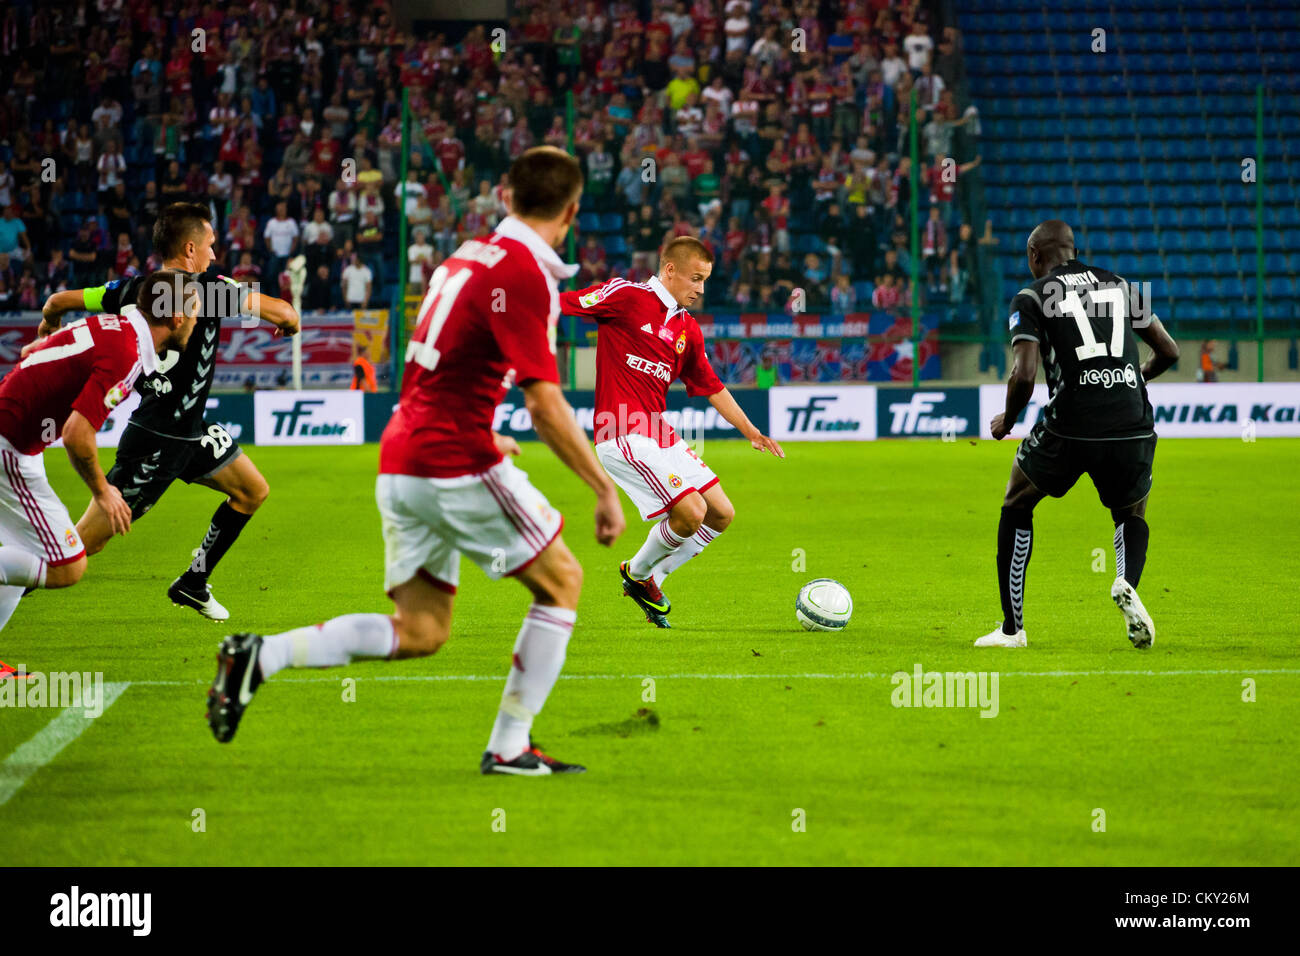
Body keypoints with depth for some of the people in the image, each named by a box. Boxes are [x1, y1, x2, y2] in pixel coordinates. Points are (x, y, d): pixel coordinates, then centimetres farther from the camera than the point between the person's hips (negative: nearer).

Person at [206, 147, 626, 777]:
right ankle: (509, 745, 7)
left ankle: (260, 655, 0)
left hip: (400, 463, 8)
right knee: (560, 581, 7)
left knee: (419, 633, 10)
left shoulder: (469, 256, 13)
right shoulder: (524, 276, -14)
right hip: (455, 465, -8)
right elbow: (545, 404, -20)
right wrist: (604, 489, -15)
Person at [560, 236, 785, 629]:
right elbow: (557, 304, -9)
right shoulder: (626, 296, -7)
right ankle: (637, 573, 9)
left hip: (660, 434, 9)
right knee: (691, 512, -18)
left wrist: (751, 431, 23)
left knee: (721, 514, 6)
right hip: (623, 433, -9)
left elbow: (711, 386, 25)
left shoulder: (688, 330, 15)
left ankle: (651, 579, 21)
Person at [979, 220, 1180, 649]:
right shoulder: (1121, 286, 16)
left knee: (1016, 508, 24)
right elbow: (1169, 351, 19)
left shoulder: (1031, 297, 3)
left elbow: (1024, 376, -9)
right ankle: (1127, 584, -7)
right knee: (1132, 515, 28)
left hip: (1069, 431, -3)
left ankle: (1011, 628, 23)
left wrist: (1006, 421, 10)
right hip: (1133, 429, 3)